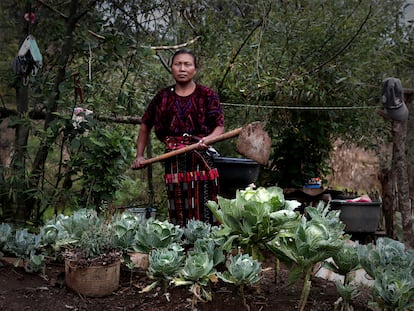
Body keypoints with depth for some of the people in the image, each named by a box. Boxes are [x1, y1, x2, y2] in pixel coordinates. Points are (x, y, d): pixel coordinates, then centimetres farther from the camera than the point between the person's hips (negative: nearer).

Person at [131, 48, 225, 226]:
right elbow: (145, 125, 21)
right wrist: (139, 156, 15)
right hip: (174, 162, 2)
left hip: (201, 159, -2)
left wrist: (208, 139, -25)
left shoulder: (206, 95, 4)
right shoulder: (163, 97, 11)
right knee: (178, 214, 4)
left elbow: (220, 126, -3)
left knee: (204, 212, -5)